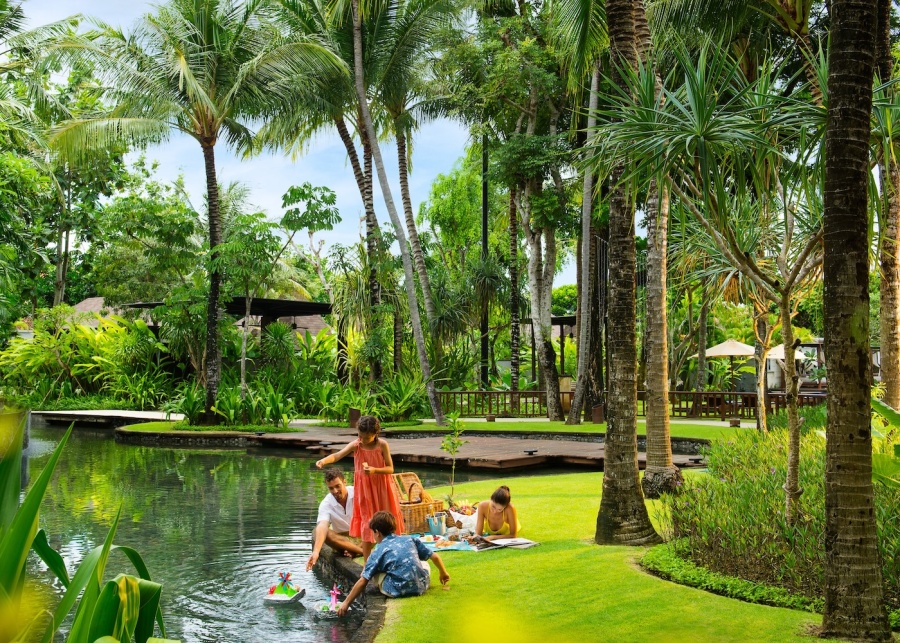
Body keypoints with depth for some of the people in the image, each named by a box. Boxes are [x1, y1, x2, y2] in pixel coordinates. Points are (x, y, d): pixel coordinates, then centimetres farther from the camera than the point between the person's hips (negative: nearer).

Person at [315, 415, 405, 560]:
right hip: (365, 489, 0)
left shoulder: (382, 445, -11)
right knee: (367, 526, 2)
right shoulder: (356, 445, -11)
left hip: (382, 488, 0)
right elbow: (337, 455, -23)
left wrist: (375, 470, -28)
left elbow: (390, 469, -10)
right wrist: (324, 460, -43)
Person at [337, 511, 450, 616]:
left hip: (398, 591, -3)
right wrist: (443, 573, 36)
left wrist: (346, 603, 8)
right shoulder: (410, 539, 14)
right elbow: (435, 557, 18)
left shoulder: (378, 553, 6)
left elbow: (362, 581, 1)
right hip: (422, 586, 3)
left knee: (374, 571, 15)